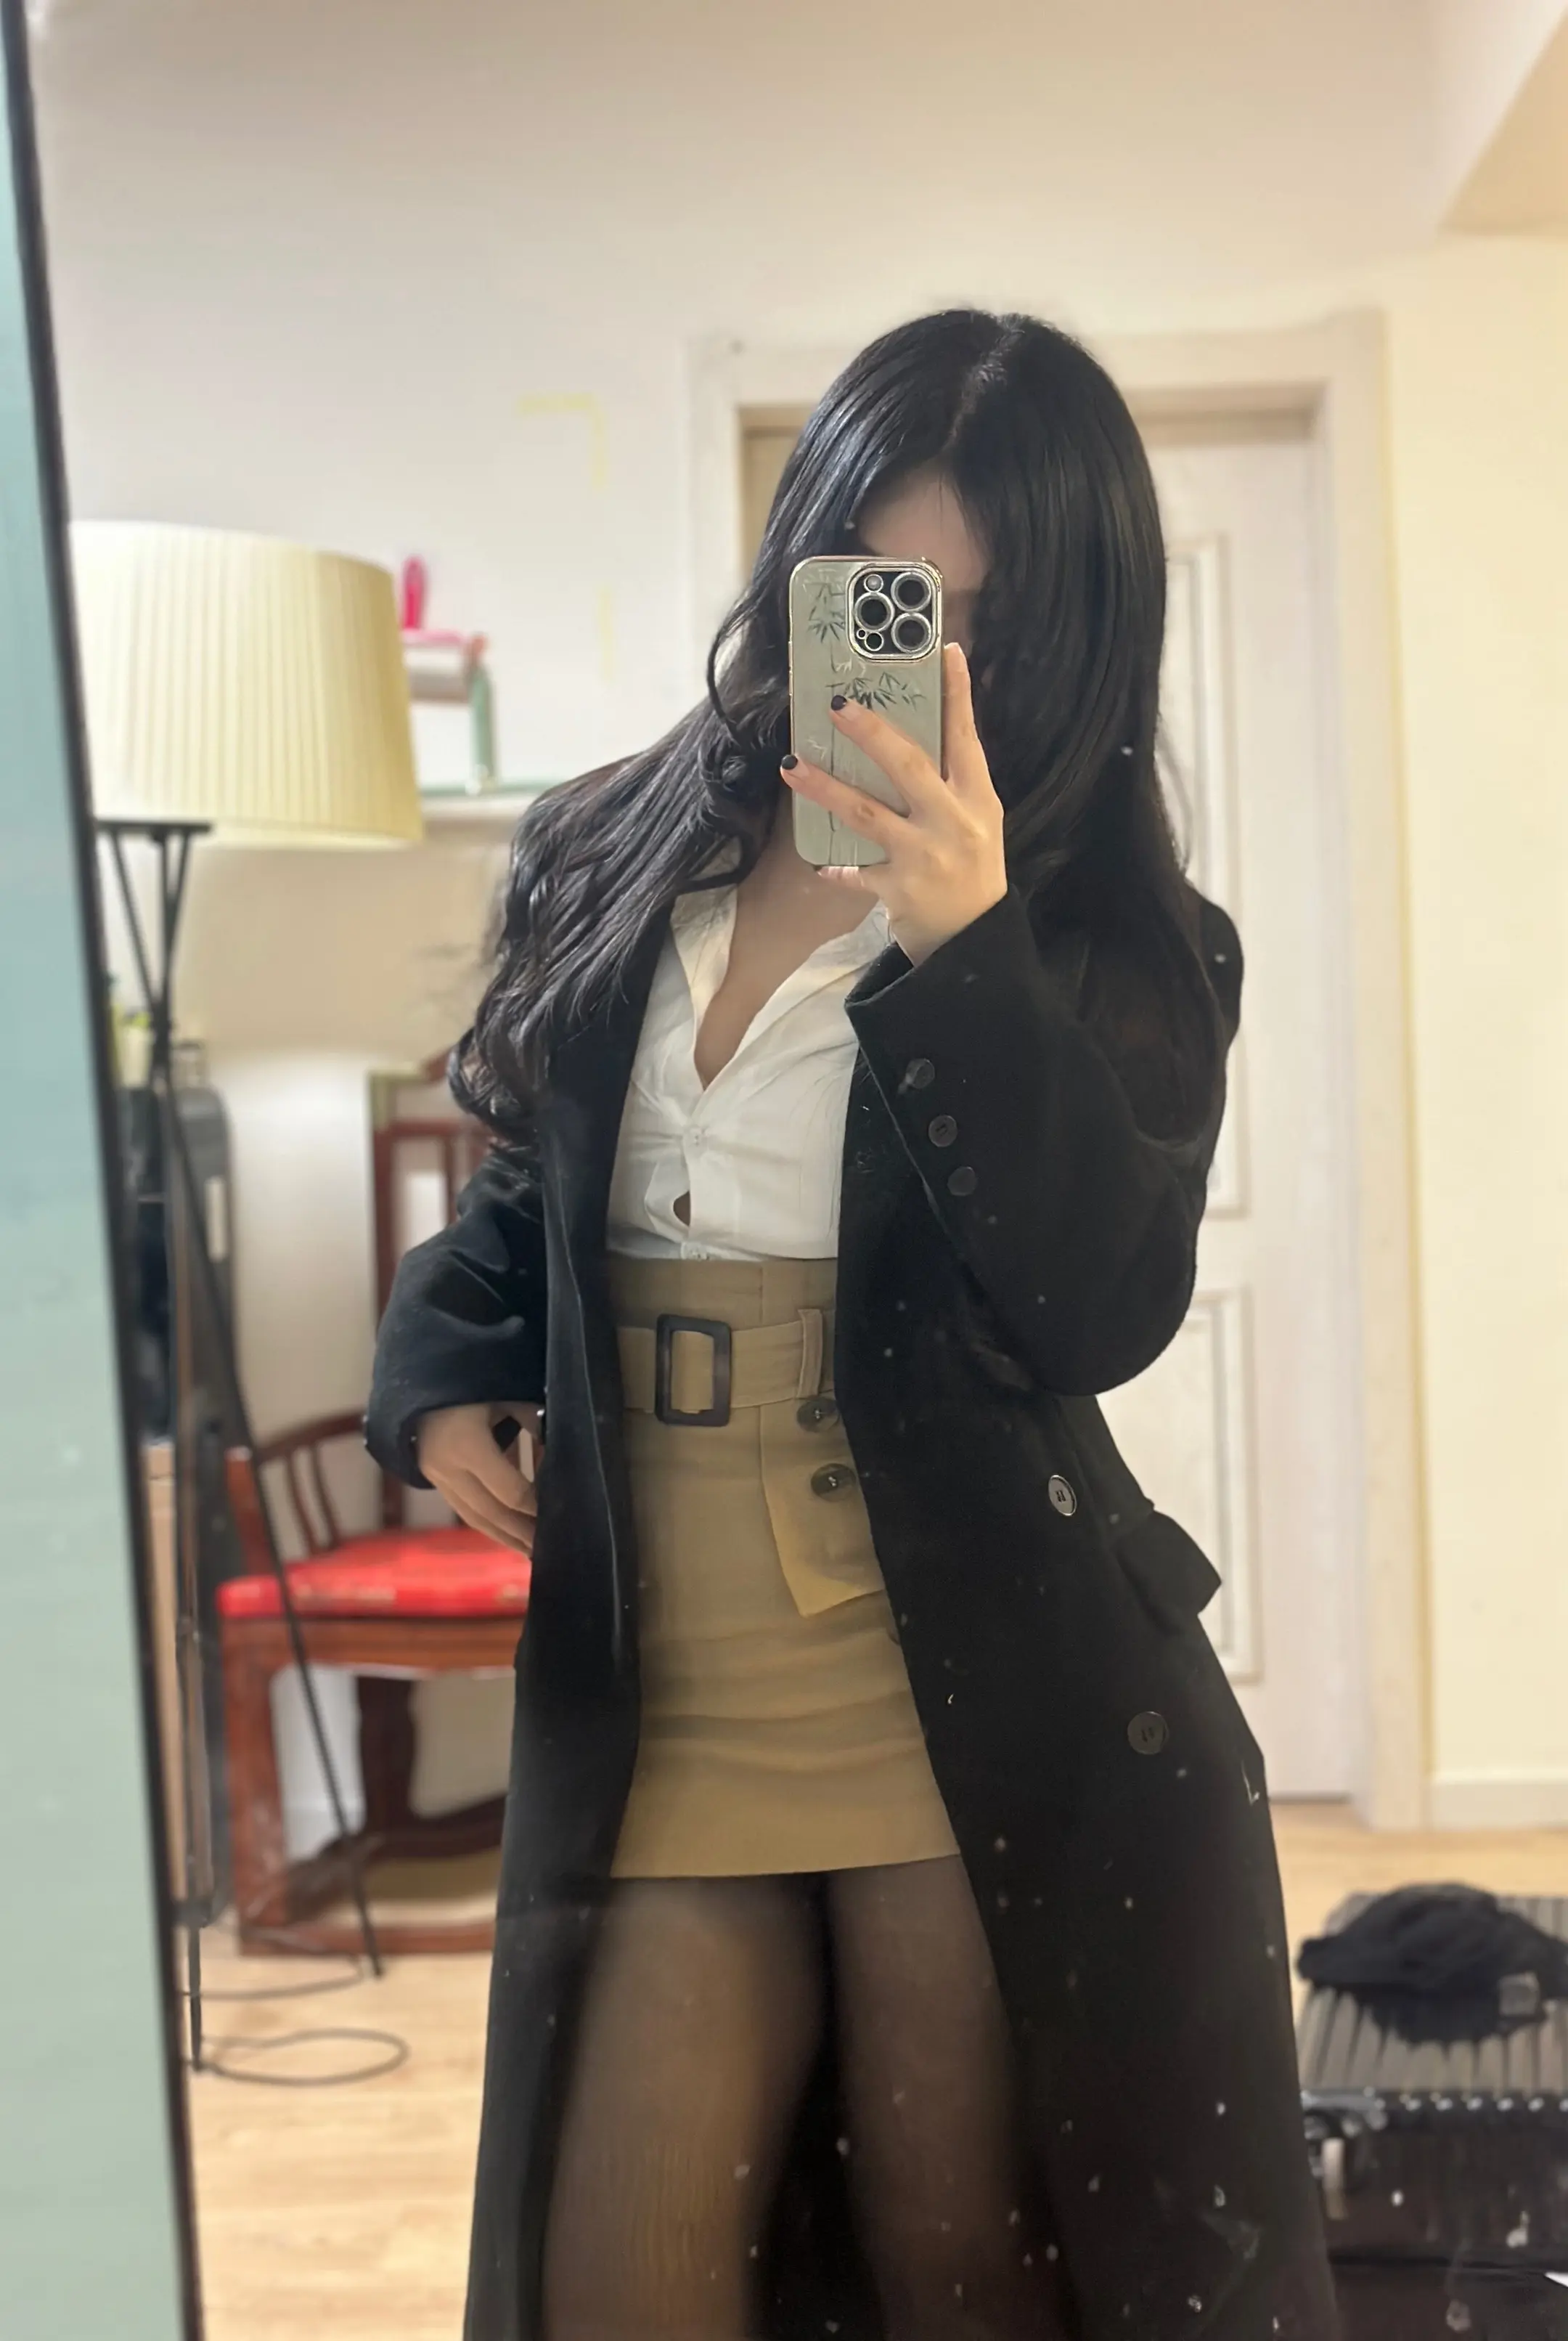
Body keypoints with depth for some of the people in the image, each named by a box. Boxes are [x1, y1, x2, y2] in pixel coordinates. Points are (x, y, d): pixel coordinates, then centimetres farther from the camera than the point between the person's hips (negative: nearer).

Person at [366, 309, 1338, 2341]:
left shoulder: (1121, 944, -1)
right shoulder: (610, 861, 8)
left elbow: (1100, 1311, -17)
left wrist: (963, 940, -24)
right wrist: (444, 1371, 2)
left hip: (987, 1732, -3)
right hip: (660, 1709, 3)